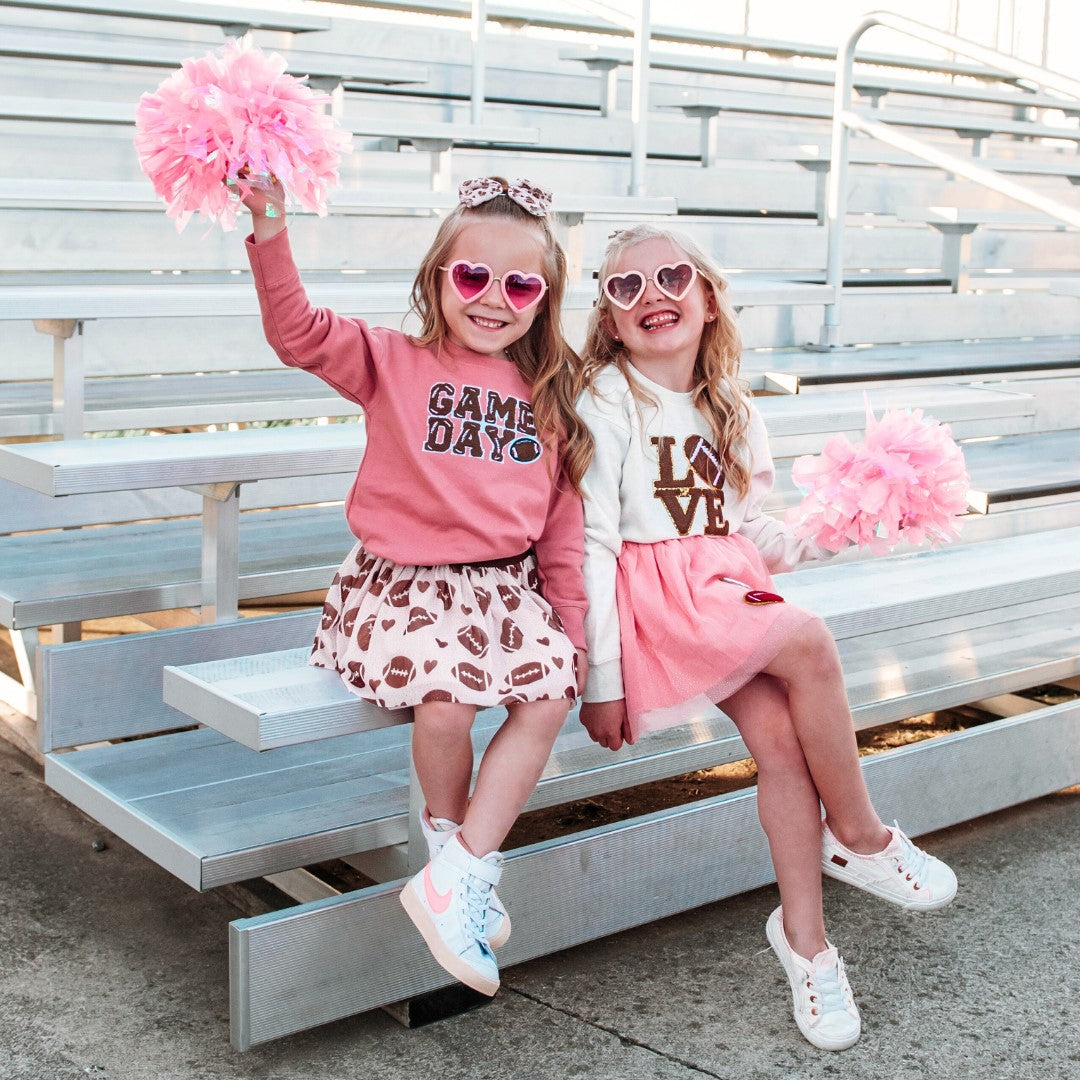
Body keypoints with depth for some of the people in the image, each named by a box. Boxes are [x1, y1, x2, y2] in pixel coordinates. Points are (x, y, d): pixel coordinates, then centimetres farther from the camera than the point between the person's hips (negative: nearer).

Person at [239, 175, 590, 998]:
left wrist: (571, 625, 8)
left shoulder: (549, 398, 13)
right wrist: (271, 232, -28)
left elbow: (562, 526, 14)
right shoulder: (394, 363, 2)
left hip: (505, 585, 4)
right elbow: (300, 333, -14)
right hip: (401, 584, -4)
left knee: (552, 691, -21)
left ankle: (456, 880, -13)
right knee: (447, 696, -29)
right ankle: (451, 836, 3)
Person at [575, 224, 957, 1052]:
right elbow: (592, 541, -10)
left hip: (725, 583, 6)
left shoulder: (730, 411, 16)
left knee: (780, 732, -19)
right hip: (652, 594, -6)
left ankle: (803, 937, -5)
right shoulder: (607, 400, -5)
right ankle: (861, 838, -7)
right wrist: (600, 678, -14)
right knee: (808, 643, -27)